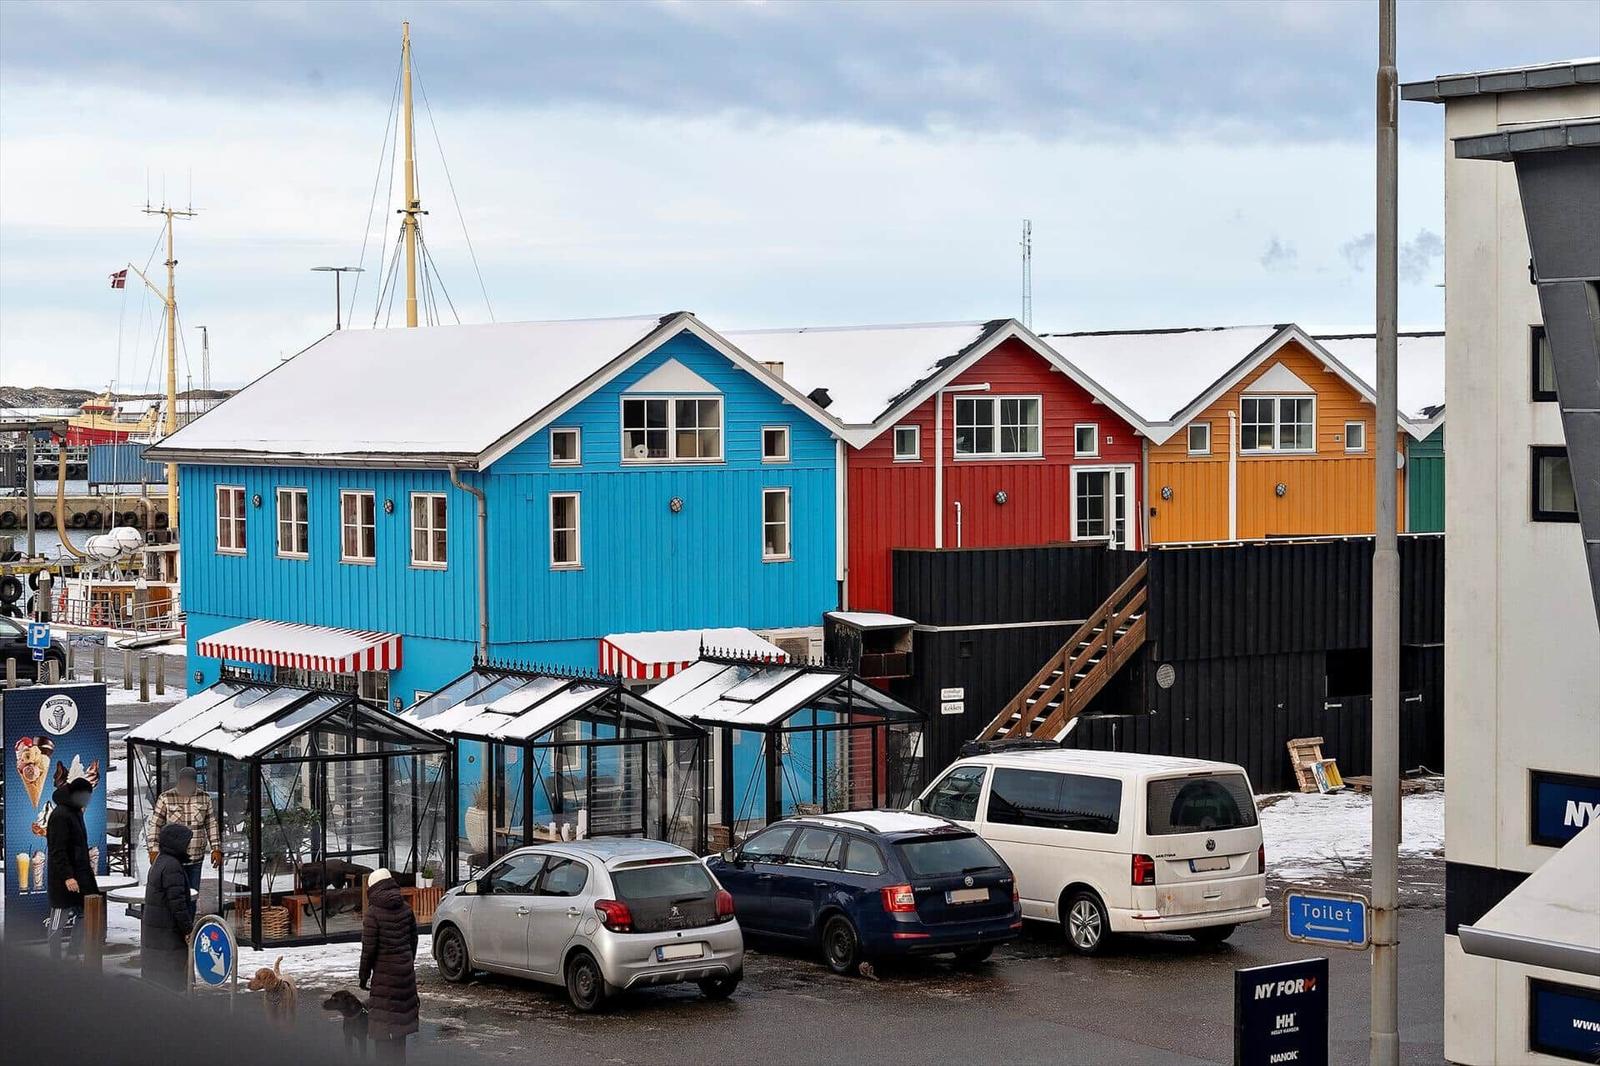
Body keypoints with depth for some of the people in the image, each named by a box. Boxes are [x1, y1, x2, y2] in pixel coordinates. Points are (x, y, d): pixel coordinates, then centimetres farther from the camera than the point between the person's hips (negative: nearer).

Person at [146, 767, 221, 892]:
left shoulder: (205, 798, 5)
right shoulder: (166, 798, -5)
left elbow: (212, 825, 11)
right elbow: (154, 825, -3)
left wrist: (216, 849, 4)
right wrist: (153, 850, -11)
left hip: (196, 859, 4)